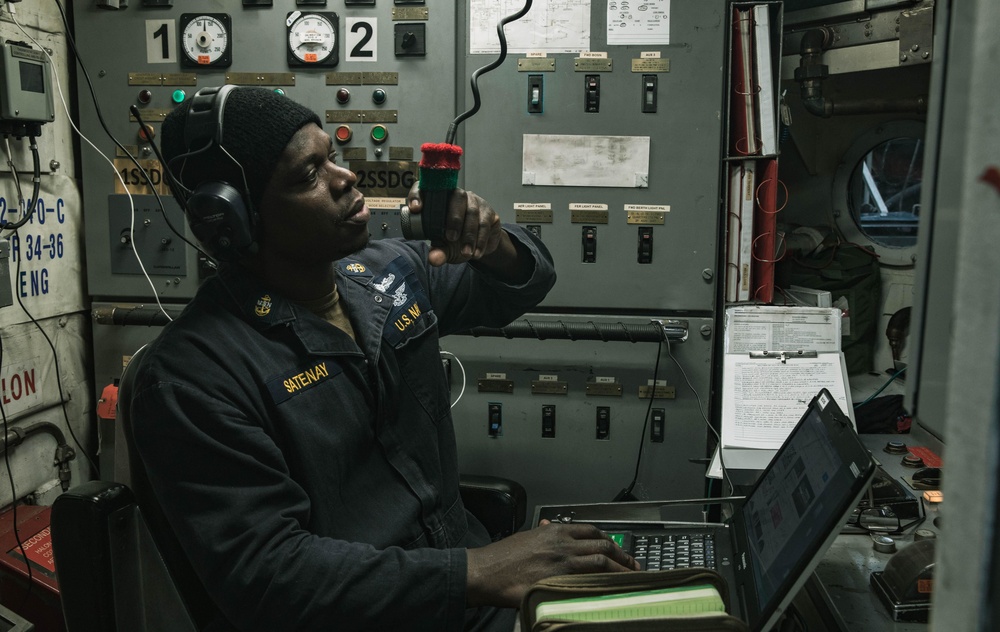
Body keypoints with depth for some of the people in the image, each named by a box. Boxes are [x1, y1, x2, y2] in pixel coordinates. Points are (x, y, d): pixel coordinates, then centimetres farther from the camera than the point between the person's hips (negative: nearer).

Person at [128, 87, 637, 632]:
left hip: (473, 586, 7)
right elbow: (263, 571, -20)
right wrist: (474, 572, -26)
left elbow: (521, 283, 20)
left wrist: (494, 247, -3)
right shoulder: (191, 375, -15)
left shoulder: (393, 271, 5)